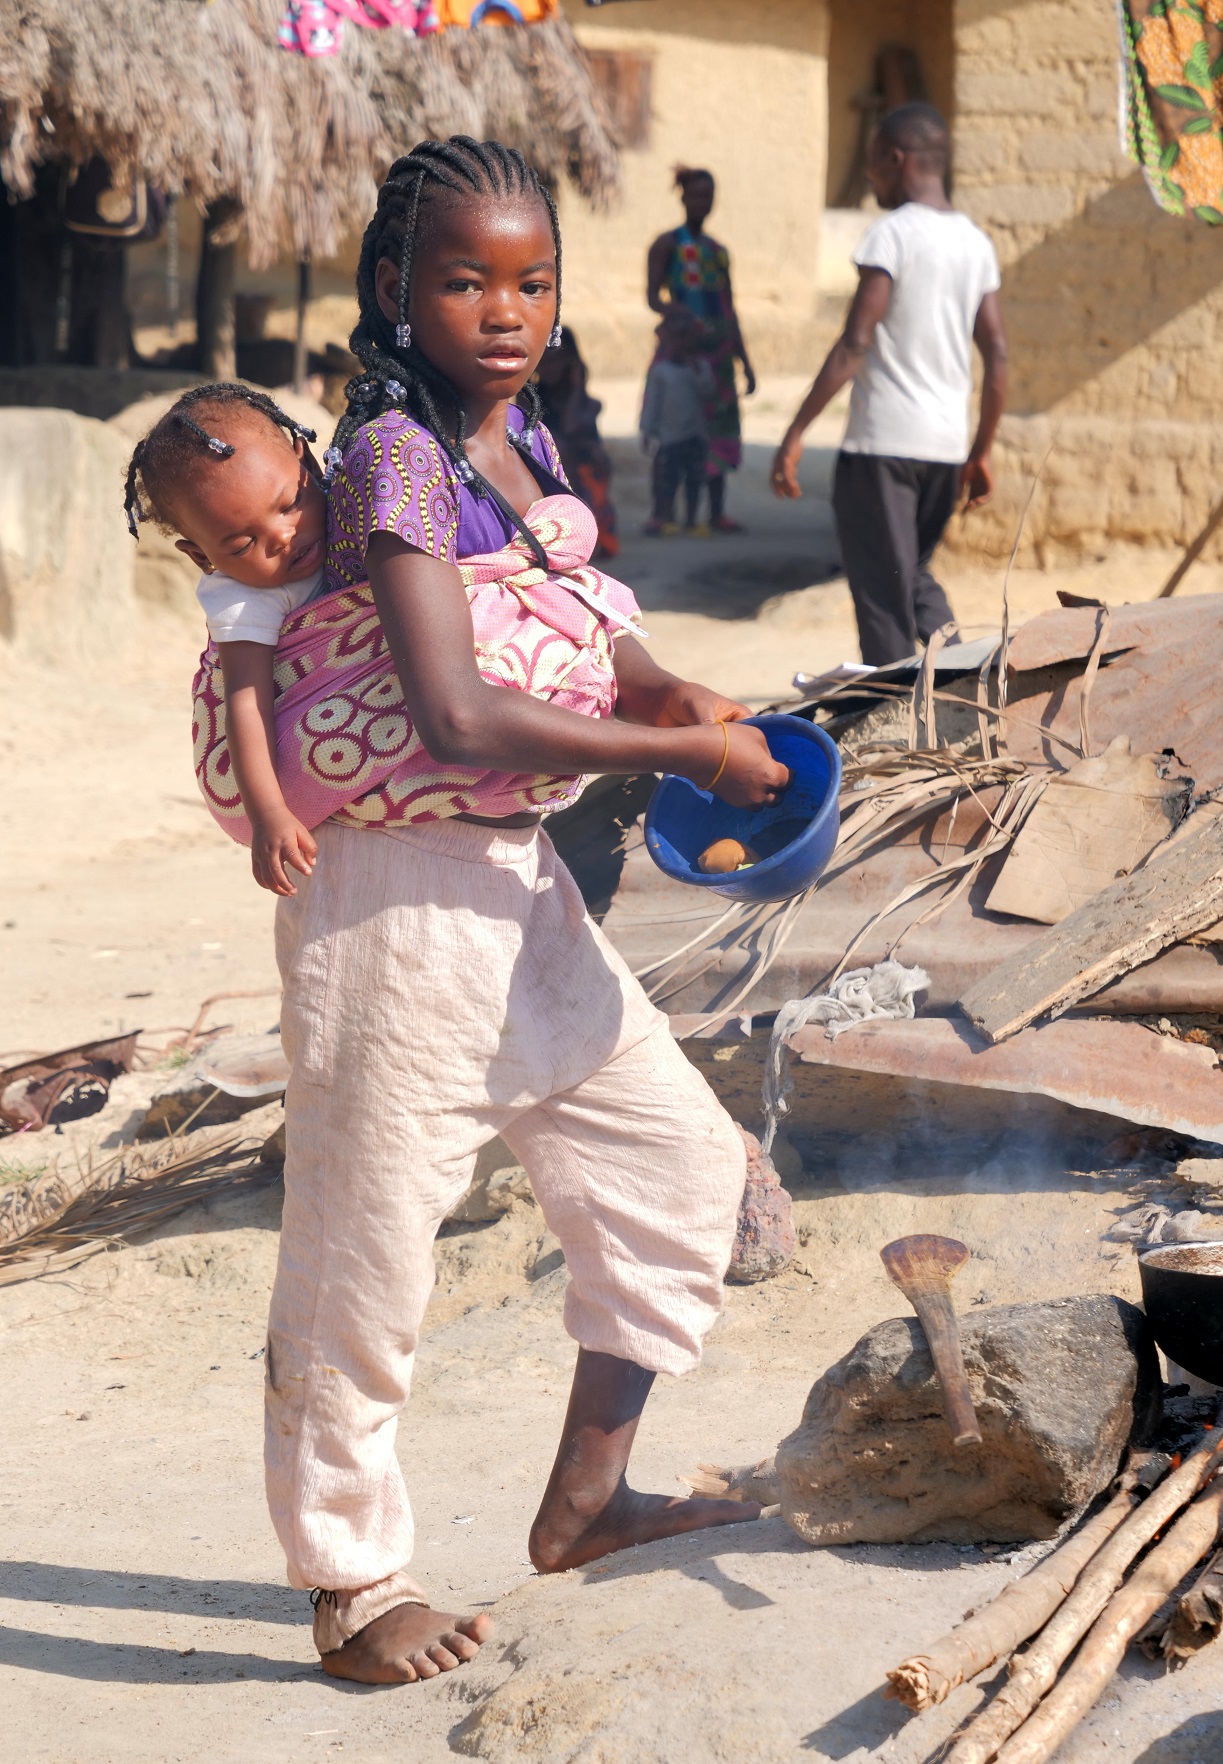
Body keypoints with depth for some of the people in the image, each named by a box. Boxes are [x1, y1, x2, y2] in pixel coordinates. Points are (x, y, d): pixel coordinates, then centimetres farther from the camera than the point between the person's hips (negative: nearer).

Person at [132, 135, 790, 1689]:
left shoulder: (519, 437, 7)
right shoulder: (396, 459, -18)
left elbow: (578, 621, 22)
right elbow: (458, 715, -28)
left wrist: (659, 687, 0)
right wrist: (681, 753, -21)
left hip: (517, 884, 9)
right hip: (398, 894, -9)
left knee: (681, 1152, 13)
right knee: (366, 1240, 2)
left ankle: (584, 1497, 26)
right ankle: (350, 1583, 18)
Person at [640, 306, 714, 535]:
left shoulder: (700, 365, 4)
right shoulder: (660, 370, -2)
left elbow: (706, 389, -10)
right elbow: (652, 400, 0)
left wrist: (696, 370, -21)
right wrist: (648, 430, -2)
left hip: (696, 433, 2)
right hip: (669, 436, -2)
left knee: (694, 479, 6)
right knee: (667, 480, -3)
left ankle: (692, 520, 14)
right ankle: (666, 518, 6)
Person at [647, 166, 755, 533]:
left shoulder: (718, 251, 18)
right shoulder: (667, 244, 1)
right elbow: (653, 297, -8)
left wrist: (745, 362, 18)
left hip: (717, 350, 6)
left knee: (719, 427, 2)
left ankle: (717, 513, 5)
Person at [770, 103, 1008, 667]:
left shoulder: (892, 233, -10)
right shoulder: (975, 242, 11)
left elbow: (855, 345, -17)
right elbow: (997, 355, 11)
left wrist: (795, 434, -16)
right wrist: (981, 452, 18)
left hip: (882, 441, -7)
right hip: (945, 445, 7)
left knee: (882, 594, -1)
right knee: (914, 576, 22)